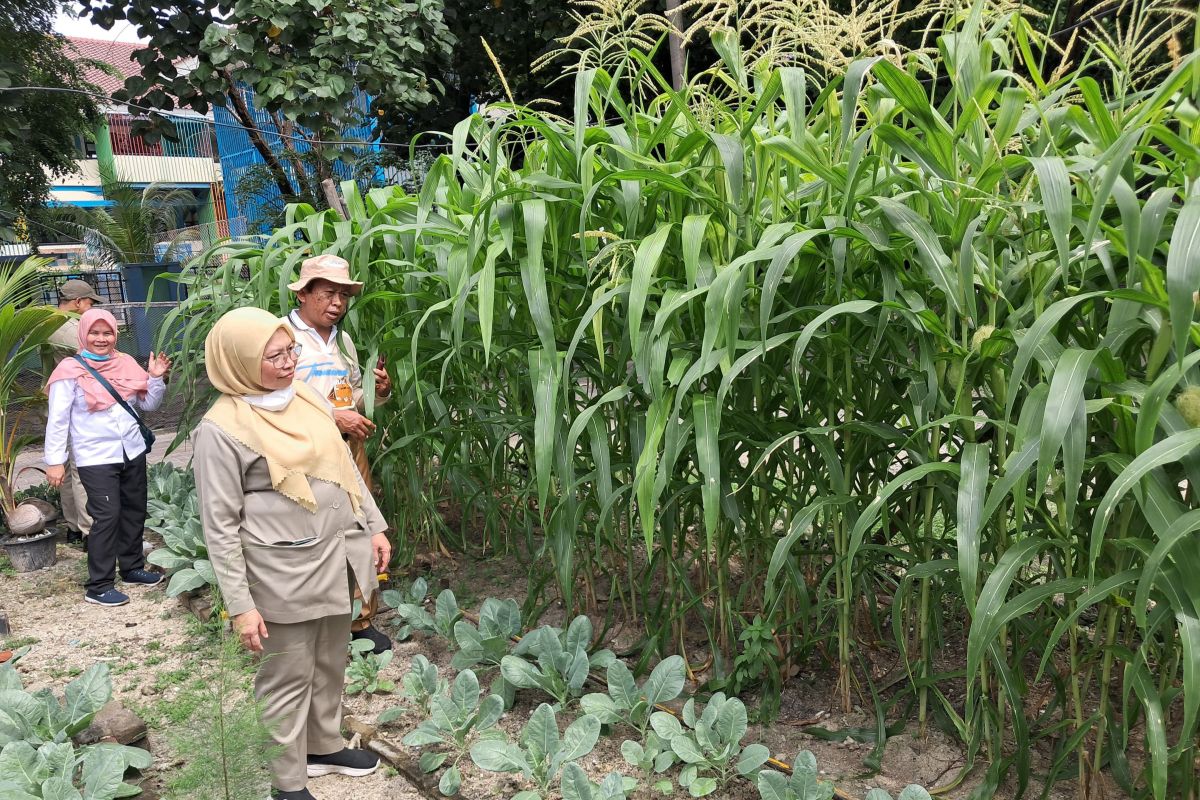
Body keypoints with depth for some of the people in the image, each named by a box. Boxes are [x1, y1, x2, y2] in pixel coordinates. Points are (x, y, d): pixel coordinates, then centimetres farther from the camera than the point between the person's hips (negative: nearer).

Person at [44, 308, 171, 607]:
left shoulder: (126, 363, 5)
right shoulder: (71, 370, -9)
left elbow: (148, 404, 12)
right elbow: (57, 419, -7)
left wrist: (156, 378, -6)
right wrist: (55, 461, -9)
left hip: (132, 452, 6)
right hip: (96, 458, -6)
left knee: (135, 511, 13)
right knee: (107, 517, -10)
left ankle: (132, 567, 31)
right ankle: (98, 587, -2)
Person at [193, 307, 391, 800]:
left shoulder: (306, 399, 4)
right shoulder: (221, 429, -15)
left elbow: (346, 467, 14)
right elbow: (220, 526, -14)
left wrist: (374, 526, 13)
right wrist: (240, 606, -14)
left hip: (336, 557, 7)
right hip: (284, 573, -7)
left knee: (331, 661, 21)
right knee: (288, 677, 7)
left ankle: (324, 746, 42)